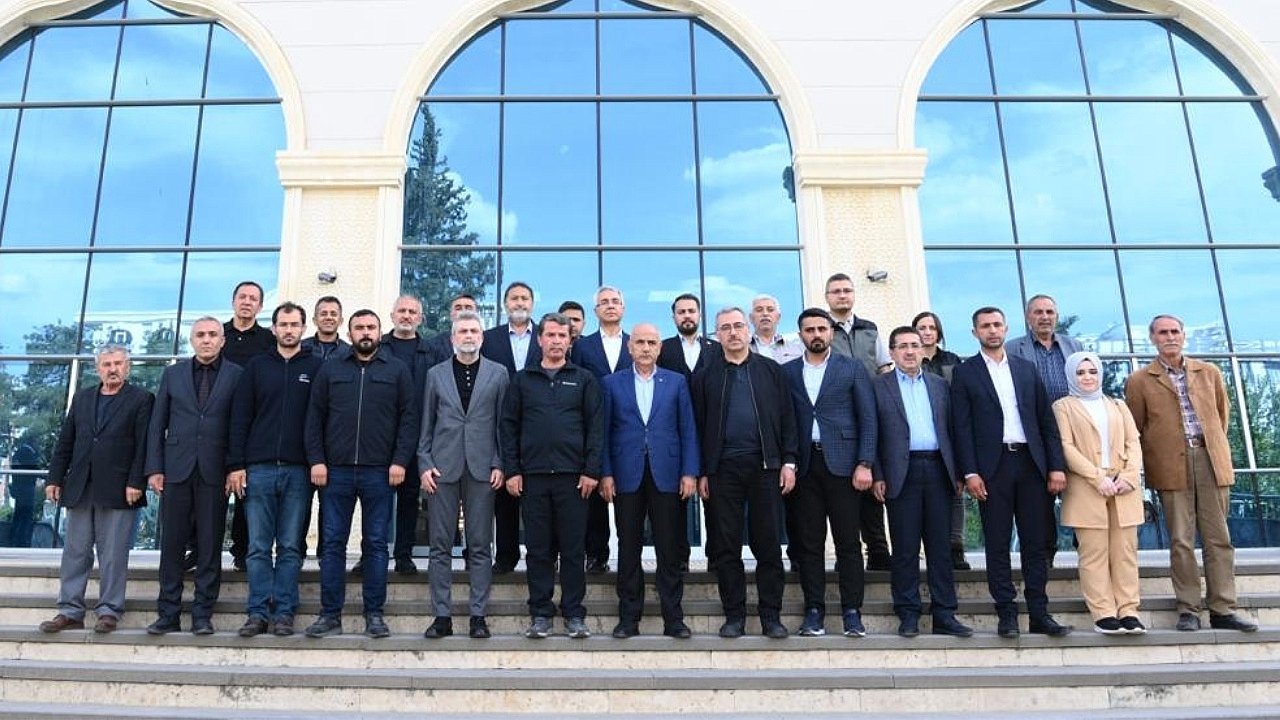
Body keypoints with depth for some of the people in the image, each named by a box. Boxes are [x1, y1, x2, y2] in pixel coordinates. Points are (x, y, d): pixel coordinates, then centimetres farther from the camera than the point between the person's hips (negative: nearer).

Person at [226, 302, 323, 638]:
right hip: (259, 468, 1)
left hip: (298, 471, -1)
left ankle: (283, 613, 10)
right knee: (258, 547, 3)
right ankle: (258, 612, 10)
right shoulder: (257, 367, 10)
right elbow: (239, 418, 7)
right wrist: (236, 465, -1)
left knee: (290, 547, 4)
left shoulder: (316, 367, 6)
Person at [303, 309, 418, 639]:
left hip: (380, 472, -1)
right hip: (335, 470, 2)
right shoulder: (330, 370, 10)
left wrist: (400, 461, -9)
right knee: (332, 543, 5)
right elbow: (314, 418, 7)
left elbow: (409, 418, 0)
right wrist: (316, 460, -3)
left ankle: (374, 614, 13)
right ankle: (330, 614, 14)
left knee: (376, 543, 5)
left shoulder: (397, 370, 6)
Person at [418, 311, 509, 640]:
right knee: (440, 546, 4)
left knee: (480, 547, 3)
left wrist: (499, 465, -3)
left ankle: (478, 615, 11)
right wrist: (425, 464, 0)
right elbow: (426, 425, 10)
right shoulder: (436, 375, 10)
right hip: (443, 468, 1)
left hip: (481, 468, -1)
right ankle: (442, 616, 12)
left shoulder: (498, 374, 7)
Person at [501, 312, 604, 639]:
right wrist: (512, 470, -1)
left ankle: (574, 614, 14)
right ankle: (540, 613, 16)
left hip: (573, 475, -1)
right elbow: (509, 426, 8)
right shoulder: (522, 380, 11)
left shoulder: (584, 380, 7)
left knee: (573, 548, 4)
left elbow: (596, 427, 2)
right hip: (532, 476, 1)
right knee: (538, 548, 6)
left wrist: (592, 471, -6)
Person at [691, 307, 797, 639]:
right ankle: (734, 615, 14)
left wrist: (788, 462, -1)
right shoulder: (706, 377, 9)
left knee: (768, 545, 3)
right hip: (723, 469, 0)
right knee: (727, 546, 4)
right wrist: (702, 473, 2)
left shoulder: (771, 370, 10)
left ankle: (771, 616, 13)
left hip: (765, 466, 0)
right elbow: (699, 427, 7)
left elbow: (786, 419, 7)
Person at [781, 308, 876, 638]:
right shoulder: (787, 372, 10)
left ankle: (852, 611, 10)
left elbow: (868, 419, 2)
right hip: (804, 465, 1)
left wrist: (865, 463, -7)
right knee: (809, 542, 4)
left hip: (842, 463, -1)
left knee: (848, 541, 2)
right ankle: (814, 610, 12)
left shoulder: (852, 369, 7)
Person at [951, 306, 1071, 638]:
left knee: (1035, 542, 5)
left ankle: (1039, 614, 12)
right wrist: (970, 472, -10)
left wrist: (1056, 466, 3)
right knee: (997, 545, 1)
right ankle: (1006, 614, 8)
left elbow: (1047, 420, 11)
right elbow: (962, 427, -2)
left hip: (1030, 463, 3)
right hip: (993, 466, -3)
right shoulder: (965, 372, 4)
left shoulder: (1026, 368, 14)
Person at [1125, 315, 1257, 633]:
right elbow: (1135, 430, 7)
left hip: (1211, 460, 3)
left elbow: (1223, 413, 21)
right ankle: (1188, 611, 5)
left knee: (1218, 538, 3)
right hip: (1172, 466, -3)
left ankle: (1222, 609, 9)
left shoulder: (1209, 373, 14)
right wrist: (1153, 461, 4)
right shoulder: (1139, 381, 4)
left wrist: (1215, 448, 16)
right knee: (1181, 540, -1)